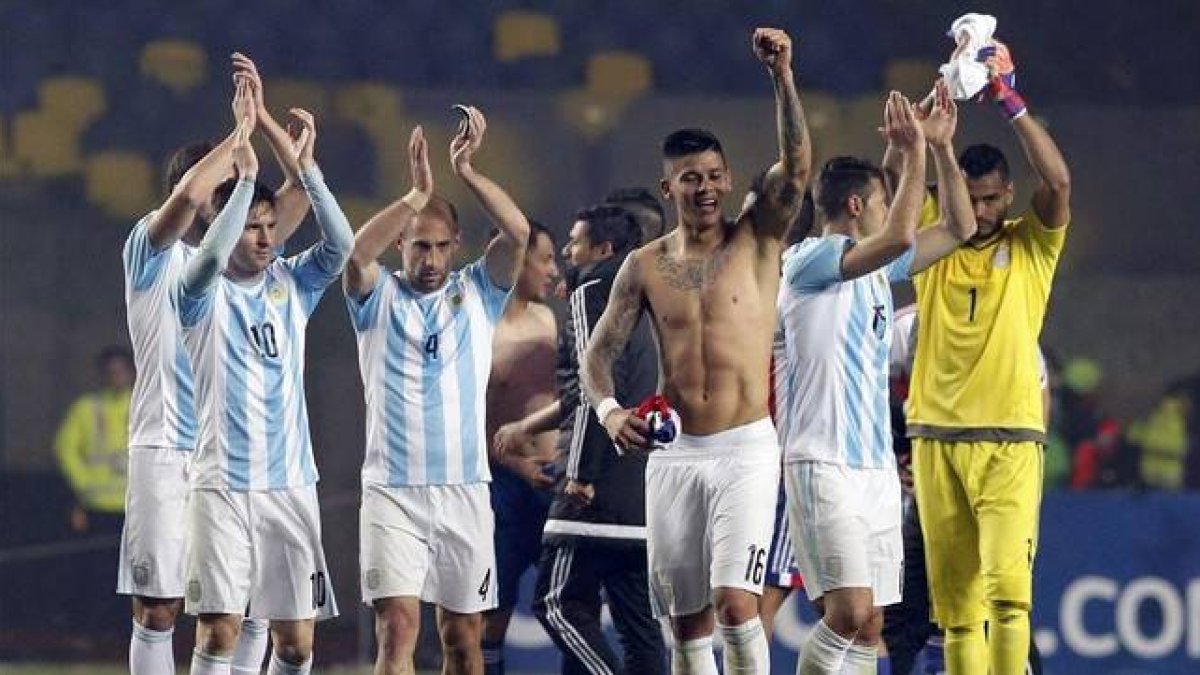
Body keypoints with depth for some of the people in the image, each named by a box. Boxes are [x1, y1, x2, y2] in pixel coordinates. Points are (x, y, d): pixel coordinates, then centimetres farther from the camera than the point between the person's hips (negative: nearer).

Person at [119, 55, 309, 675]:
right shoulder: (152, 249, -1)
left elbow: (302, 188, 7)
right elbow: (185, 195, -22)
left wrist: (263, 118, -2)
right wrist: (241, 132, -13)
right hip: (165, 453, -5)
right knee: (158, 611, -5)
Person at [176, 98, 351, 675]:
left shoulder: (291, 283, 9)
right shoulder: (205, 294, -2)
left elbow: (340, 244, -7)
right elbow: (210, 255, -24)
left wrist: (307, 167, -16)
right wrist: (245, 177, -27)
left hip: (290, 481, 4)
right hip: (222, 483, -4)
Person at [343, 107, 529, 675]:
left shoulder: (476, 294, 8)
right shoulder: (377, 298, 3)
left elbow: (518, 233, -8)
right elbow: (356, 253, -19)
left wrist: (466, 170, -19)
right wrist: (418, 193, -26)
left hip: (464, 490, 2)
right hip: (392, 493, -2)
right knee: (397, 627, -14)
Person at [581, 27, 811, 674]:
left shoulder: (756, 238, 1)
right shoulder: (644, 266, 7)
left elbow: (796, 166, -15)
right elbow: (599, 352, 8)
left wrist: (782, 76, -26)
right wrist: (608, 409, -13)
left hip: (745, 449, -3)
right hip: (672, 453, 3)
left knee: (736, 602, -18)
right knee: (687, 621, 6)